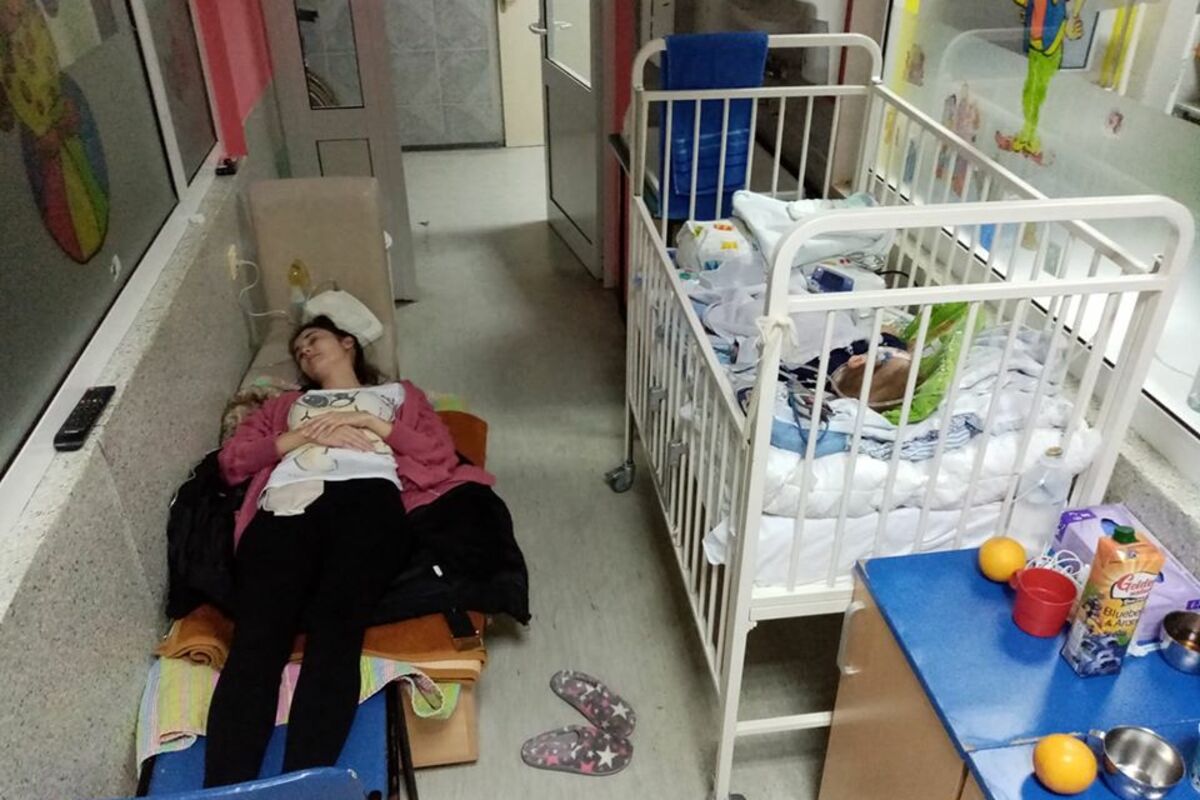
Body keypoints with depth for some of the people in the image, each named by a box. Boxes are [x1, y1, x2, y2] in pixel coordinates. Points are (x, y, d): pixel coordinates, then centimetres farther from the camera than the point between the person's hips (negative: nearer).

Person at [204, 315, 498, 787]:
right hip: (287, 503, 2)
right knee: (256, 635, -29)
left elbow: (441, 454, 17)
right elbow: (231, 460, 24)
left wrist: (368, 422, 8)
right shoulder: (285, 404, 41)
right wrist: (302, 435, 10)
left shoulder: (397, 392, 35)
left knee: (335, 623, -33)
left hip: (367, 495, -2)